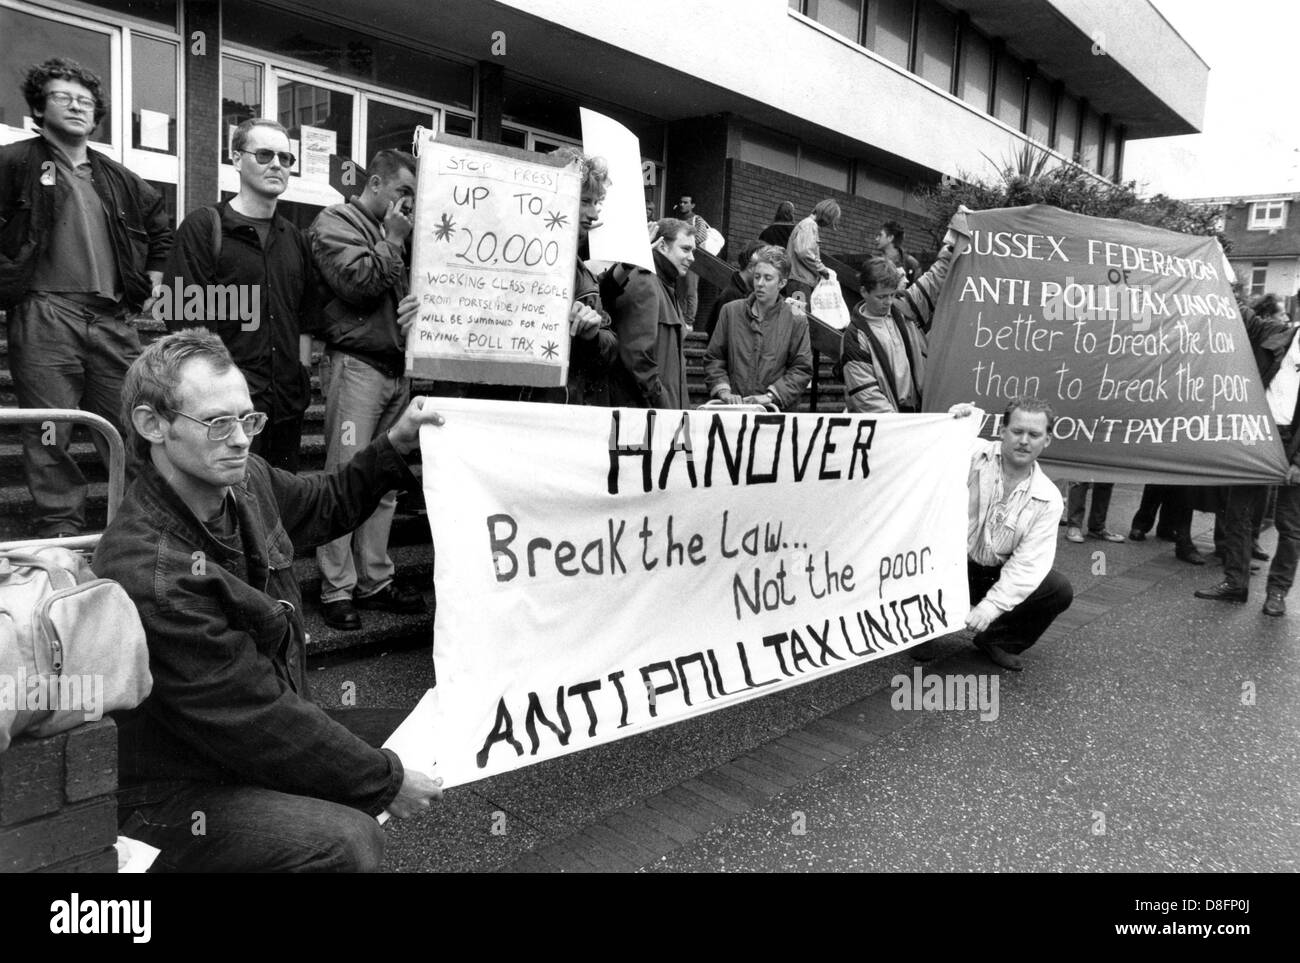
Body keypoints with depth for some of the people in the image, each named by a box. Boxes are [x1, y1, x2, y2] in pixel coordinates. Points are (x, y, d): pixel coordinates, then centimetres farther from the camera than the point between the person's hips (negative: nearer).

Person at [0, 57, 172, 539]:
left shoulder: (117, 179, 19)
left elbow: (160, 225, 34)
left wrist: (151, 278, 24)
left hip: (114, 319, 4)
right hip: (44, 317, -4)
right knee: (49, 440, -2)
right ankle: (60, 536, 6)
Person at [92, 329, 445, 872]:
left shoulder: (244, 481, -3)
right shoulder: (152, 577, -30)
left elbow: (324, 506, 20)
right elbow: (255, 717, -26)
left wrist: (395, 445, 6)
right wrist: (387, 782, -18)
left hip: (246, 760, 9)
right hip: (173, 800, -9)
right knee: (347, 841, -25)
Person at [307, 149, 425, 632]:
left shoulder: (393, 233, 23)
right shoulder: (334, 223, 1)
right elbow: (357, 283, -14)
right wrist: (391, 242, -4)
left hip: (397, 368, 7)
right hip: (356, 365, -7)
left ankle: (375, 580, 16)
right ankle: (336, 590, 1)